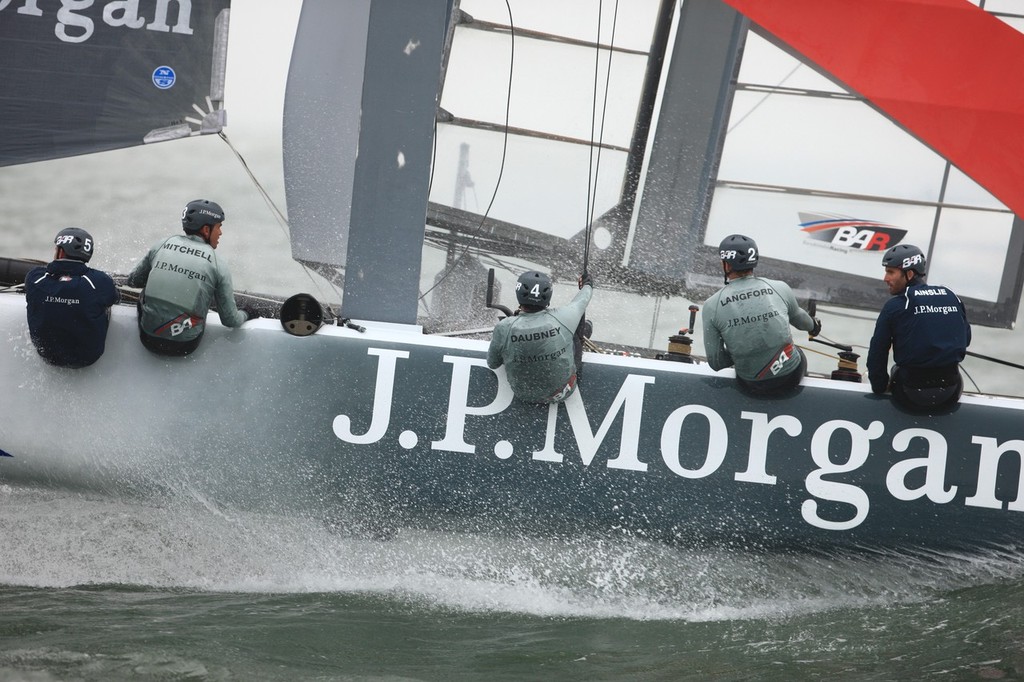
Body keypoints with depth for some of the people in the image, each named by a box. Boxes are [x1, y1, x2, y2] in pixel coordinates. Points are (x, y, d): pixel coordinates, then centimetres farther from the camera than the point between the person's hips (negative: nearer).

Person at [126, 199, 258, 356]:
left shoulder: (161, 245, -1)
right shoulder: (218, 266, -7)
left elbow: (133, 281, 13)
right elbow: (230, 320, -2)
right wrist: (246, 314, 21)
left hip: (149, 340, 2)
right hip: (185, 347, -2)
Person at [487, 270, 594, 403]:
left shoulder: (504, 328, -27)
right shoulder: (563, 318, -26)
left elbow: (492, 364, -7)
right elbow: (582, 300, 0)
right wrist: (587, 286, 23)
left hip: (524, 395, 1)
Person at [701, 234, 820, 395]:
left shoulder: (712, 305, -13)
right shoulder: (780, 288, -9)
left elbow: (716, 362, -11)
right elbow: (798, 318, 14)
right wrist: (813, 325, 38)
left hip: (752, 386, 0)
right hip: (792, 378, 0)